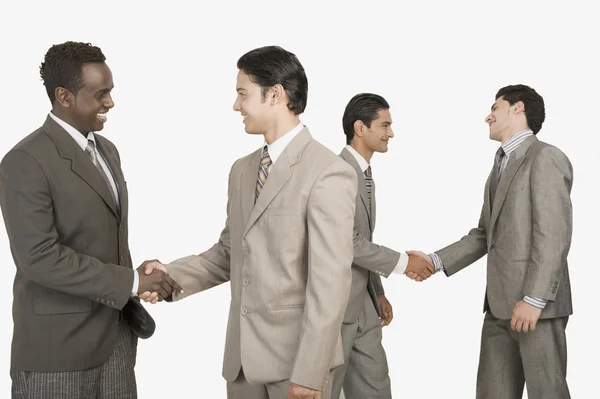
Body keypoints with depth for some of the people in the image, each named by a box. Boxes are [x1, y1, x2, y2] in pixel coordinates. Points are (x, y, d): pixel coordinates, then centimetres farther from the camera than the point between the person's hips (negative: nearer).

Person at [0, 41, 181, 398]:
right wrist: (131, 282, -20)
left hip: (116, 337, 7)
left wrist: (131, 300, 15)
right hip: (57, 346, -7)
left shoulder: (106, 150, 12)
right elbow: (40, 257, -22)